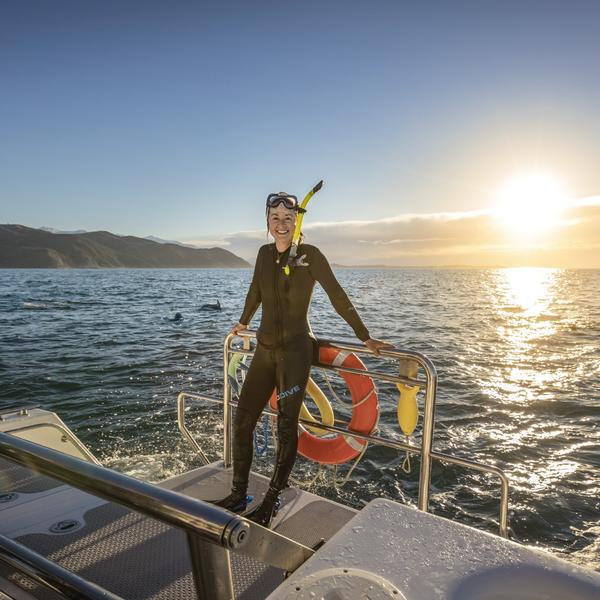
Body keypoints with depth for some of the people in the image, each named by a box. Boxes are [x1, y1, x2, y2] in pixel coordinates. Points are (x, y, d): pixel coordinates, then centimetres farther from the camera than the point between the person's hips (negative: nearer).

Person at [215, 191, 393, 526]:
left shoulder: (309, 255, -8)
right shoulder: (265, 253, 7)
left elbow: (339, 298, -5)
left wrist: (365, 338, -3)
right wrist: (243, 323, 36)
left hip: (295, 351, -5)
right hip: (265, 349, 6)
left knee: (287, 427, 3)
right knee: (242, 421, 7)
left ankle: (271, 503, 20)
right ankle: (238, 496, 24)